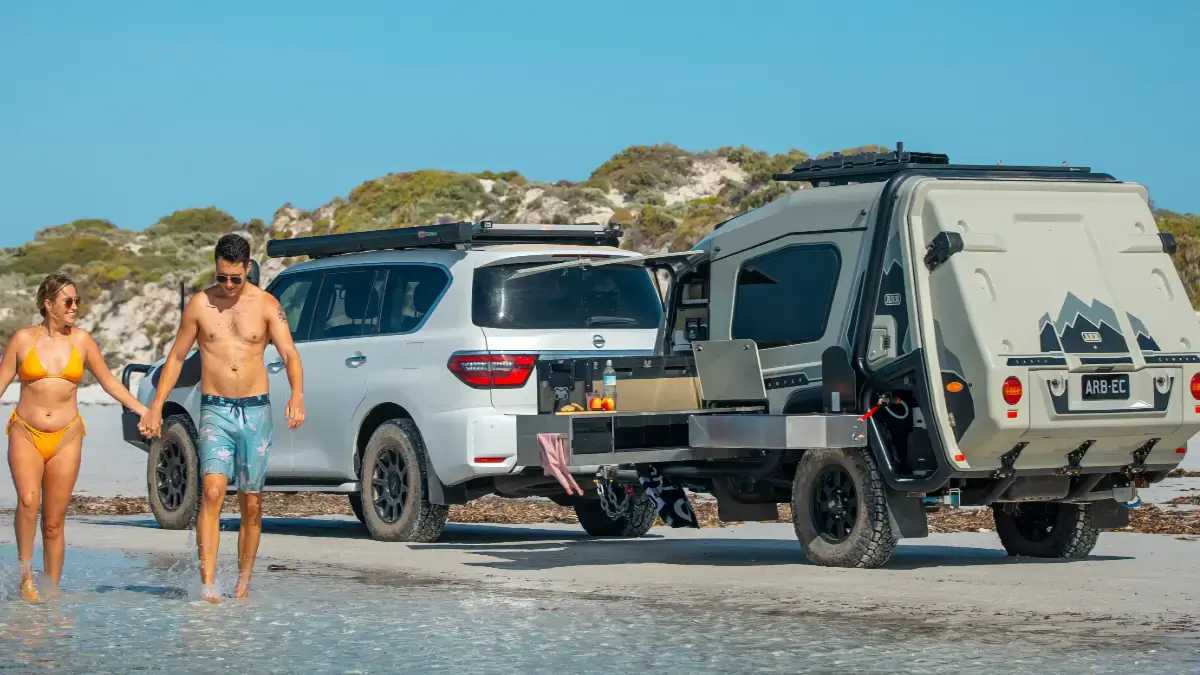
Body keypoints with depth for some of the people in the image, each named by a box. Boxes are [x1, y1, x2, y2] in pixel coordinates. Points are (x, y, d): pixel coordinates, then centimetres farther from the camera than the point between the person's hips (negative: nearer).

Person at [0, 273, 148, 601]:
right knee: (28, 500, -25)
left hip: (66, 438, 1)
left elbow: (109, 382, 14)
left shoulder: (81, 340, 5)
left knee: (54, 522, 1)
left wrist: (144, 411, 9)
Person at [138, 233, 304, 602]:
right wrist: (156, 406, 5)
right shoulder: (199, 305, 4)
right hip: (215, 410, -1)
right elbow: (176, 357, 12)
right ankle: (207, 584, -24)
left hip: (256, 410, 1)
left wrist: (297, 394, -24)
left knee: (251, 504, 6)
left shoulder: (266, 305, 3)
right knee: (212, 492, -18)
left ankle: (244, 580, 19)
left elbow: (289, 354, -6)